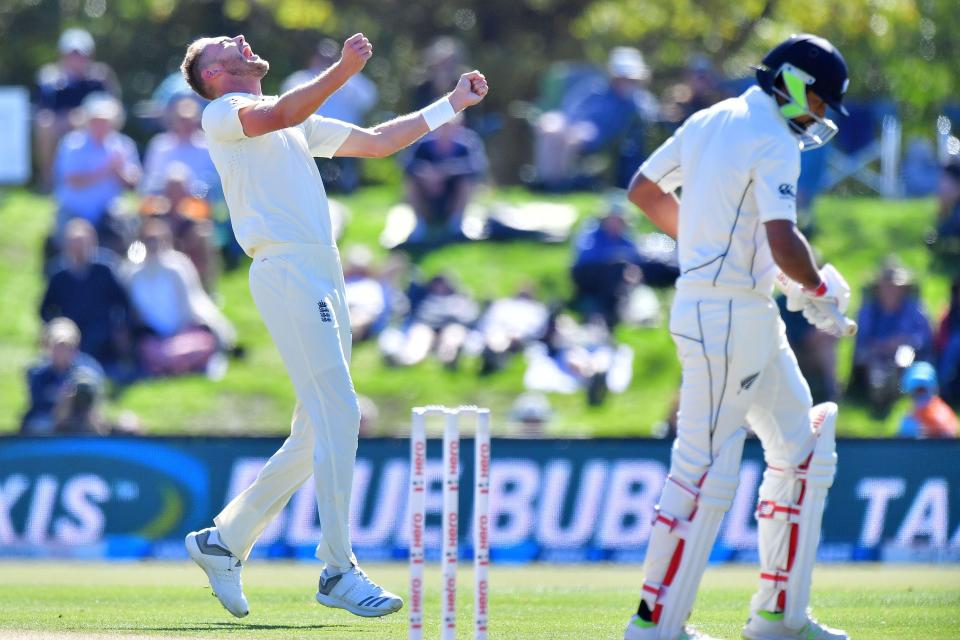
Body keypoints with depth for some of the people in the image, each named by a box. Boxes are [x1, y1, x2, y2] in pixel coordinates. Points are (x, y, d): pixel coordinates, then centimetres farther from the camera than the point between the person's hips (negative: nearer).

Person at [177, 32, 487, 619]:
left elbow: (377, 142, 29)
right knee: (338, 413, -16)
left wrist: (452, 105, 22)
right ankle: (339, 571, -15)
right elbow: (283, 114, -18)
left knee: (318, 433, 8)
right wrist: (344, 70, -28)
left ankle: (224, 540, 18)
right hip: (285, 272, -9)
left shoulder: (303, 124, 28)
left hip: (324, 280, 9)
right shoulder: (222, 113, 3)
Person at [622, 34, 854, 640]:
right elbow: (783, 243, -26)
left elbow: (644, 189, 23)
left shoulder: (709, 122, 12)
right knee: (706, 467, -7)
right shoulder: (773, 143, -16)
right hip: (727, 314, -10)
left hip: (754, 317, 10)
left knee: (803, 450, 14)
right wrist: (819, 289, -9)